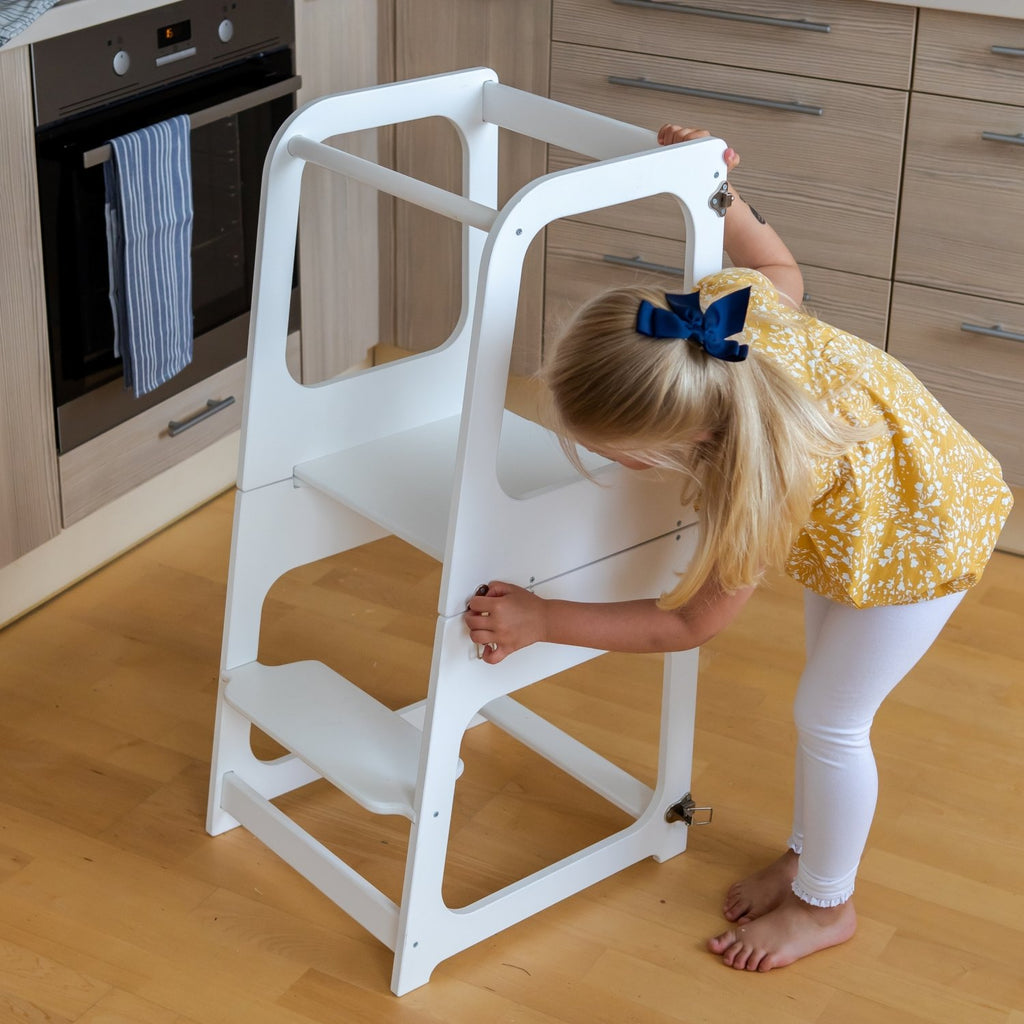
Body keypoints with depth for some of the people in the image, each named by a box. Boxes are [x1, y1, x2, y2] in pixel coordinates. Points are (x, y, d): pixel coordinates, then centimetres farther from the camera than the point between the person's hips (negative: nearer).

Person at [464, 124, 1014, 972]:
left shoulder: (758, 488, -42)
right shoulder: (722, 304, -28)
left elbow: (691, 623, -27)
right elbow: (778, 265, -1)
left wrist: (542, 622, -24)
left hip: (922, 531, -9)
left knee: (830, 719, 5)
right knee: (829, 695, 21)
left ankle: (824, 906, 27)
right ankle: (809, 856, 41)